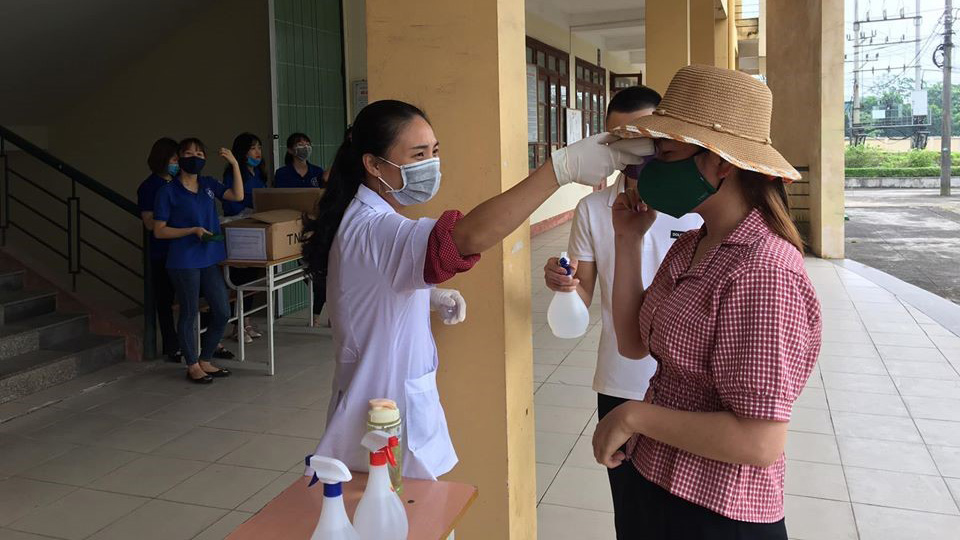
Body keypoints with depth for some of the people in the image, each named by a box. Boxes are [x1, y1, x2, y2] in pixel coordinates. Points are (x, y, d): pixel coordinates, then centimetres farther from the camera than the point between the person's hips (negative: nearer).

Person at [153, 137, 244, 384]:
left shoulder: (209, 184, 9)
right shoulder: (168, 191, -6)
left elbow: (238, 196, -2)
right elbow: (159, 231, -6)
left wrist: (235, 164, -9)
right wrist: (193, 230, -17)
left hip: (210, 260, 6)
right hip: (184, 262, -6)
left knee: (222, 313, 7)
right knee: (189, 314, 4)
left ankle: (205, 360, 25)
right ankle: (192, 366, 19)